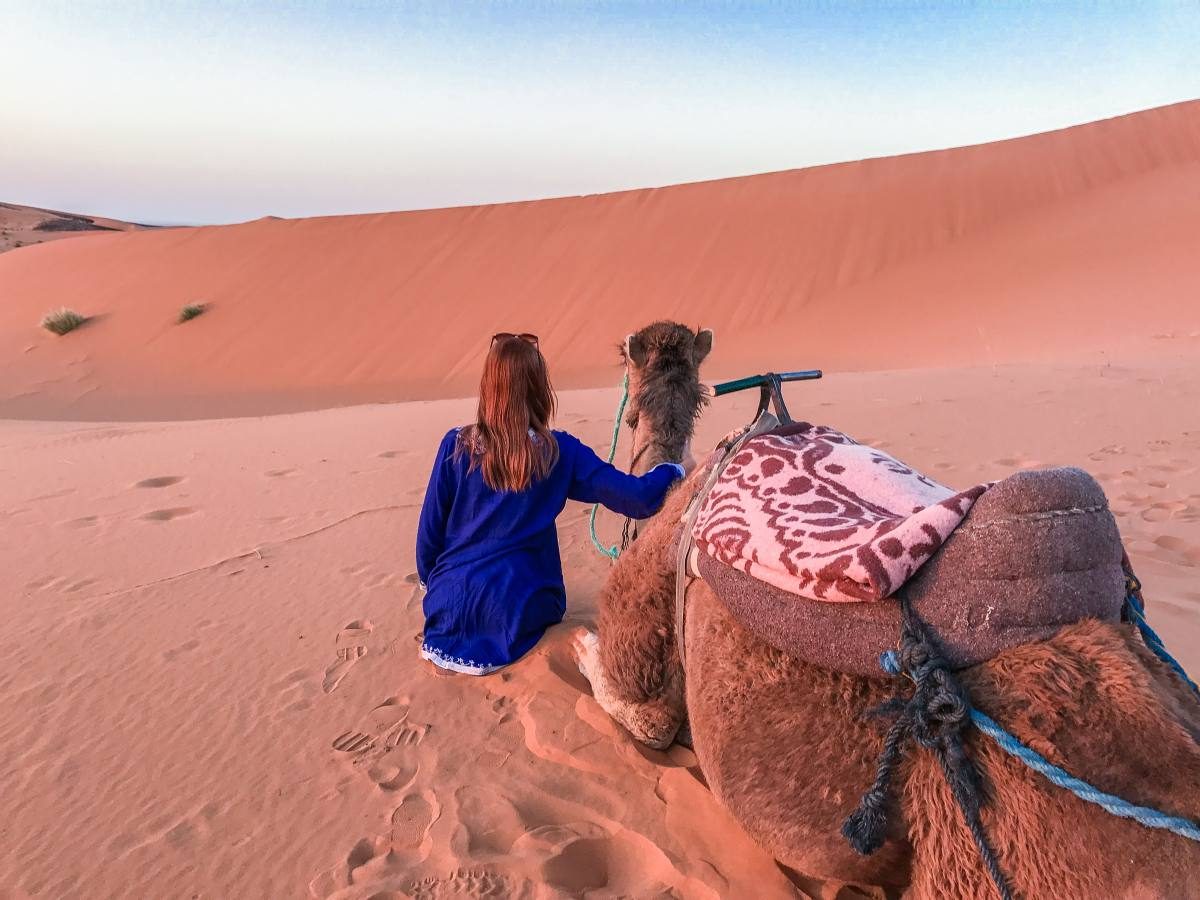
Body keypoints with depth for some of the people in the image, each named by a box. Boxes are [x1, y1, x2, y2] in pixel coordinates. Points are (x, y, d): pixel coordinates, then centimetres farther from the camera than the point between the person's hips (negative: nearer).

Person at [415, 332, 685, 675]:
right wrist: (674, 470, 11)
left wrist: (428, 582, 17)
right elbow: (639, 499, -10)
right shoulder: (560, 452, -11)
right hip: (519, 607, -1)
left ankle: (446, 638, 5)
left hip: (450, 601, 2)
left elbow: (429, 528, -1)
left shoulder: (456, 445, -9)